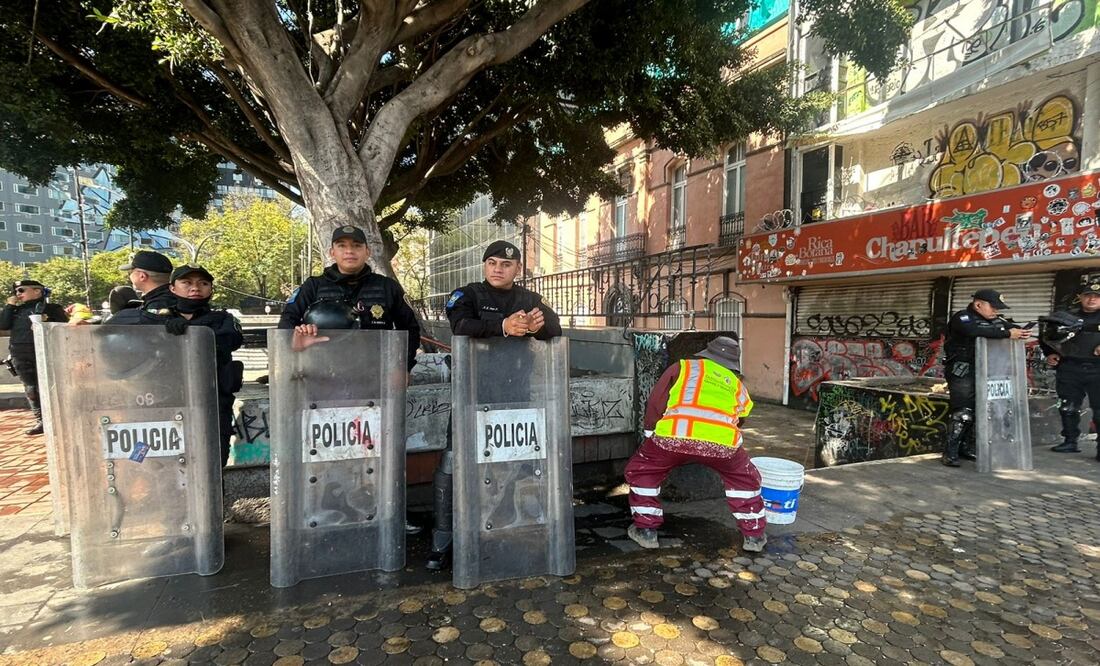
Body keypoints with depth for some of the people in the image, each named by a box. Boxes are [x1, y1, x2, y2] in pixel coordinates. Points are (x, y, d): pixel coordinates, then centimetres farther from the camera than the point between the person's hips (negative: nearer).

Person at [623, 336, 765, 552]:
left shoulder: (683, 367, 24)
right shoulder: (736, 383, 31)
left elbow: (655, 402, 17)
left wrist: (649, 433, 30)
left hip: (675, 434, -2)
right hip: (722, 440, 2)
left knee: (640, 473, 24)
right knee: (745, 479, 33)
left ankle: (646, 530, 26)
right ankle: (754, 535, 37)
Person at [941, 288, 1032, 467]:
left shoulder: (994, 320, 14)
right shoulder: (962, 318, -13)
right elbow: (976, 331, -30)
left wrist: (1021, 331, -13)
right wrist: (1007, 334, -29)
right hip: (962, 372, -8)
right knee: (963, 413, -12)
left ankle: (966, 448, 23)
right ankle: (950, 453, -7)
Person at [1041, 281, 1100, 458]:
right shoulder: (1067, 315, 11)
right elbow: (1046, 336, 21)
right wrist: (1049, 354, 7)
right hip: (1069, 369, 3)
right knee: (1068, 408, 9)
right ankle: (1070, 442, 20)